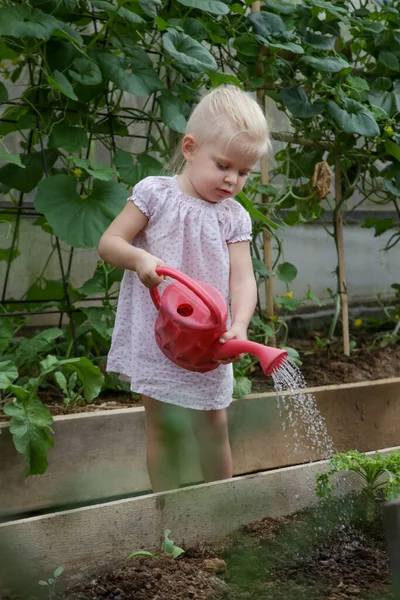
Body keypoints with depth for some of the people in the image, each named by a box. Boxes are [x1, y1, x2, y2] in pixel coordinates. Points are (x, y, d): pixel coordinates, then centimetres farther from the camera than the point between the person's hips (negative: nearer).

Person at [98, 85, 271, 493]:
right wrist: (139, 258, -27)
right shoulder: (155, 193, -6)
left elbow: (242, 279, -6)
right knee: (162, 429, 6)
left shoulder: (234, 217, 2)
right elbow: (109, 243, -5)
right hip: (155, 337, -2)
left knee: (213, 428, 10)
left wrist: (239, 324, -25)